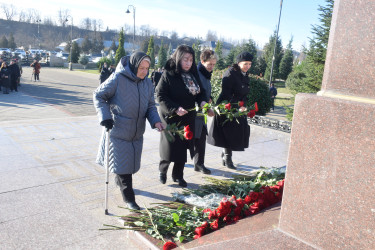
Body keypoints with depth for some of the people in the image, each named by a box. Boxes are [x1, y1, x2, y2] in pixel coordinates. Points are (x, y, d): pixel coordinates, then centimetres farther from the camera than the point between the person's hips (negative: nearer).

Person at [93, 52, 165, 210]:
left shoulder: (147, 83, 2)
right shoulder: (118, 79, -16)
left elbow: (150, 105, 9)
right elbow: (98, 96, -7)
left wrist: (155, 121, -9)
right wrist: (105, 116, -18)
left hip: (137, 133, 6)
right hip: (118, 131, -6)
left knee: (132, 164, 18)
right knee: (122, 165, 0)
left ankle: (120, 181, 48)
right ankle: (128, 199, 14)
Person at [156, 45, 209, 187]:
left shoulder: (193, 74, 5)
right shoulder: (168, 74, -13)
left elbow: (200, 91, 13)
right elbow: (160, 96, -15)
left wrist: (202, 101, -9)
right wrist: (175, 108, -25)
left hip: (188, 118, 5)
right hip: (171, 117, -5)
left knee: (183, 147, 10)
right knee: (170, 147, 2)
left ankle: (178, 175, 27)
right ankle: (163, 170, 31)